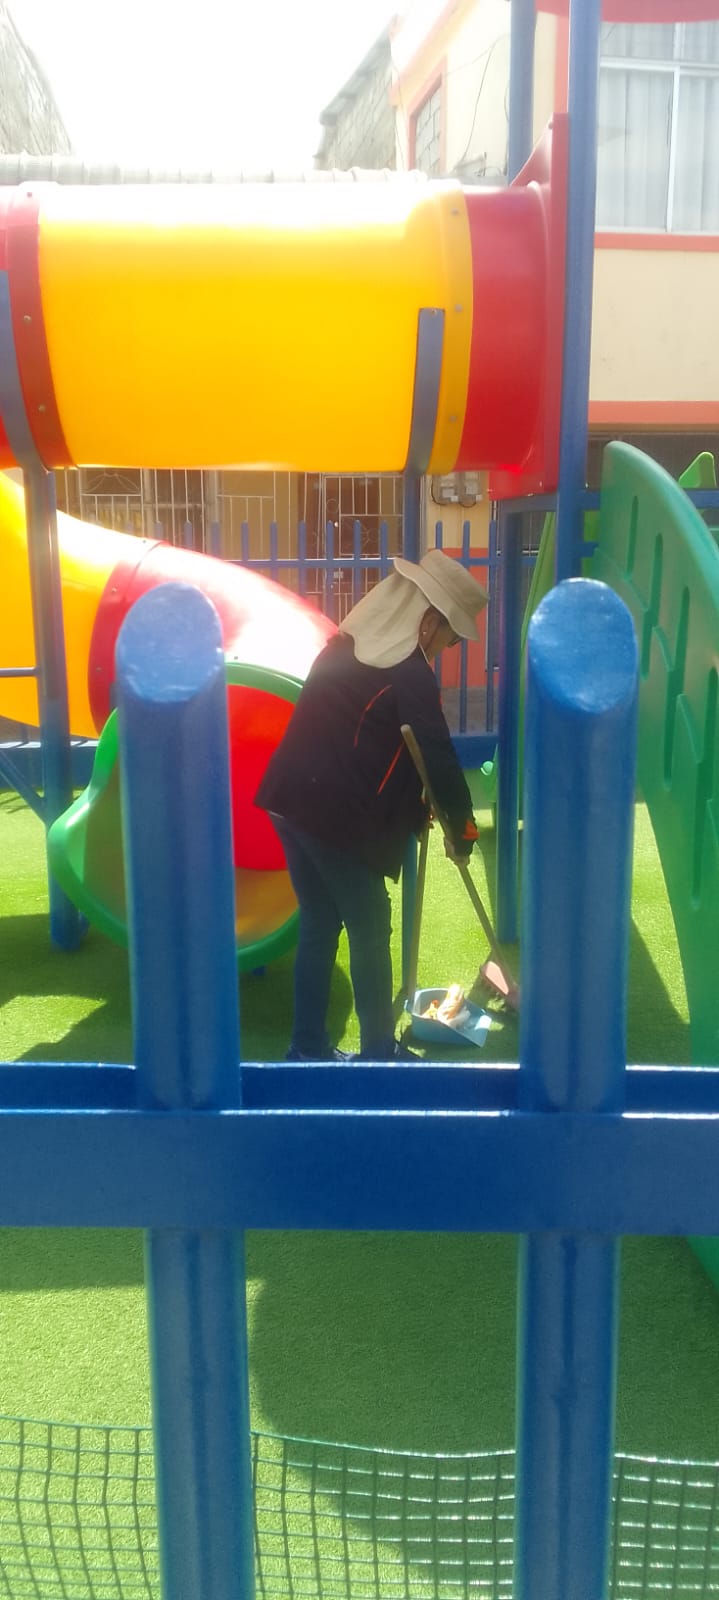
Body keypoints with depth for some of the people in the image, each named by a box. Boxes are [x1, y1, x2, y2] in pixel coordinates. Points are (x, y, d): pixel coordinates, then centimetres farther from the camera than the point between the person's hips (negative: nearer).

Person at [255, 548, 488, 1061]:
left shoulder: (344, 646, 15)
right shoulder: (410, 673, -11)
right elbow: (437, 755, -10)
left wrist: (415, 808, 20)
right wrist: (462, 826, 5)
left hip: (294, 800, 8)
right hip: (340, 817, -8)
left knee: (318, 927, 16)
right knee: (370, 932, 6)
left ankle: (309, 1047, 24)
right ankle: (379, 1053, 16)